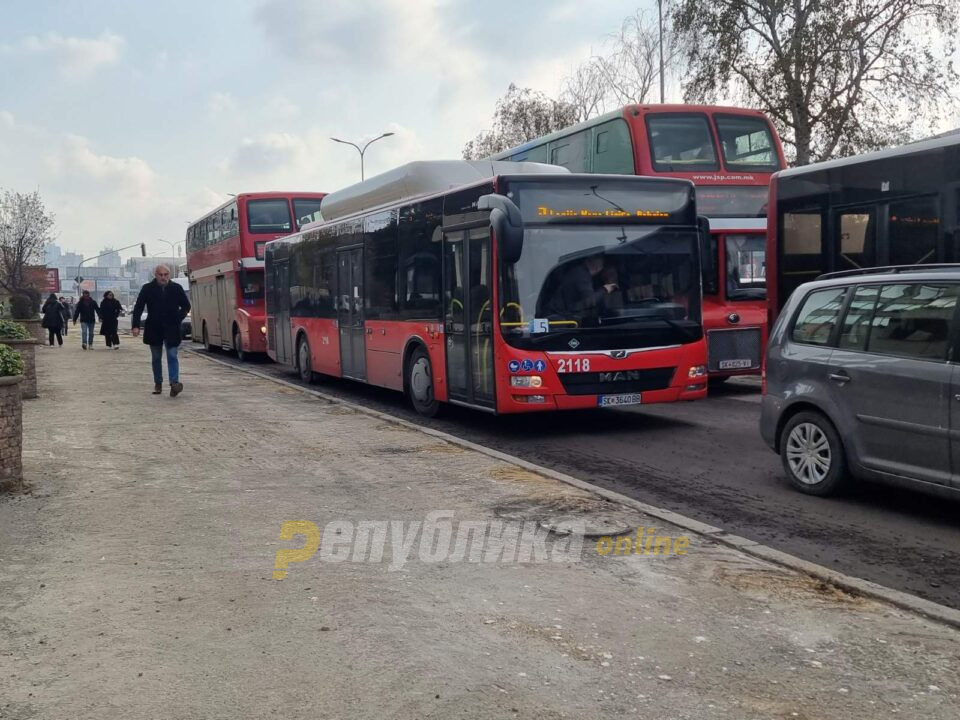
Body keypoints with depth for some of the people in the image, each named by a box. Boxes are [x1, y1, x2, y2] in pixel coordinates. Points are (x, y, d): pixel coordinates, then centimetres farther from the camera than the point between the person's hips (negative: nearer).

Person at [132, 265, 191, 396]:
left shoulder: (176, 288, 2)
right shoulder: (147, 289, 0)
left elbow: (186, 306, 12)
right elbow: (138, 308, 1)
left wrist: (178, 318, -1)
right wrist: (135, 326, -7)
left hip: (172, 330, -1)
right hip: (154, 330, 1)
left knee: (172, 356, -10)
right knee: (156, 358, 11)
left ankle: (174, 383, -18)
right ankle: (158, 383, 22)